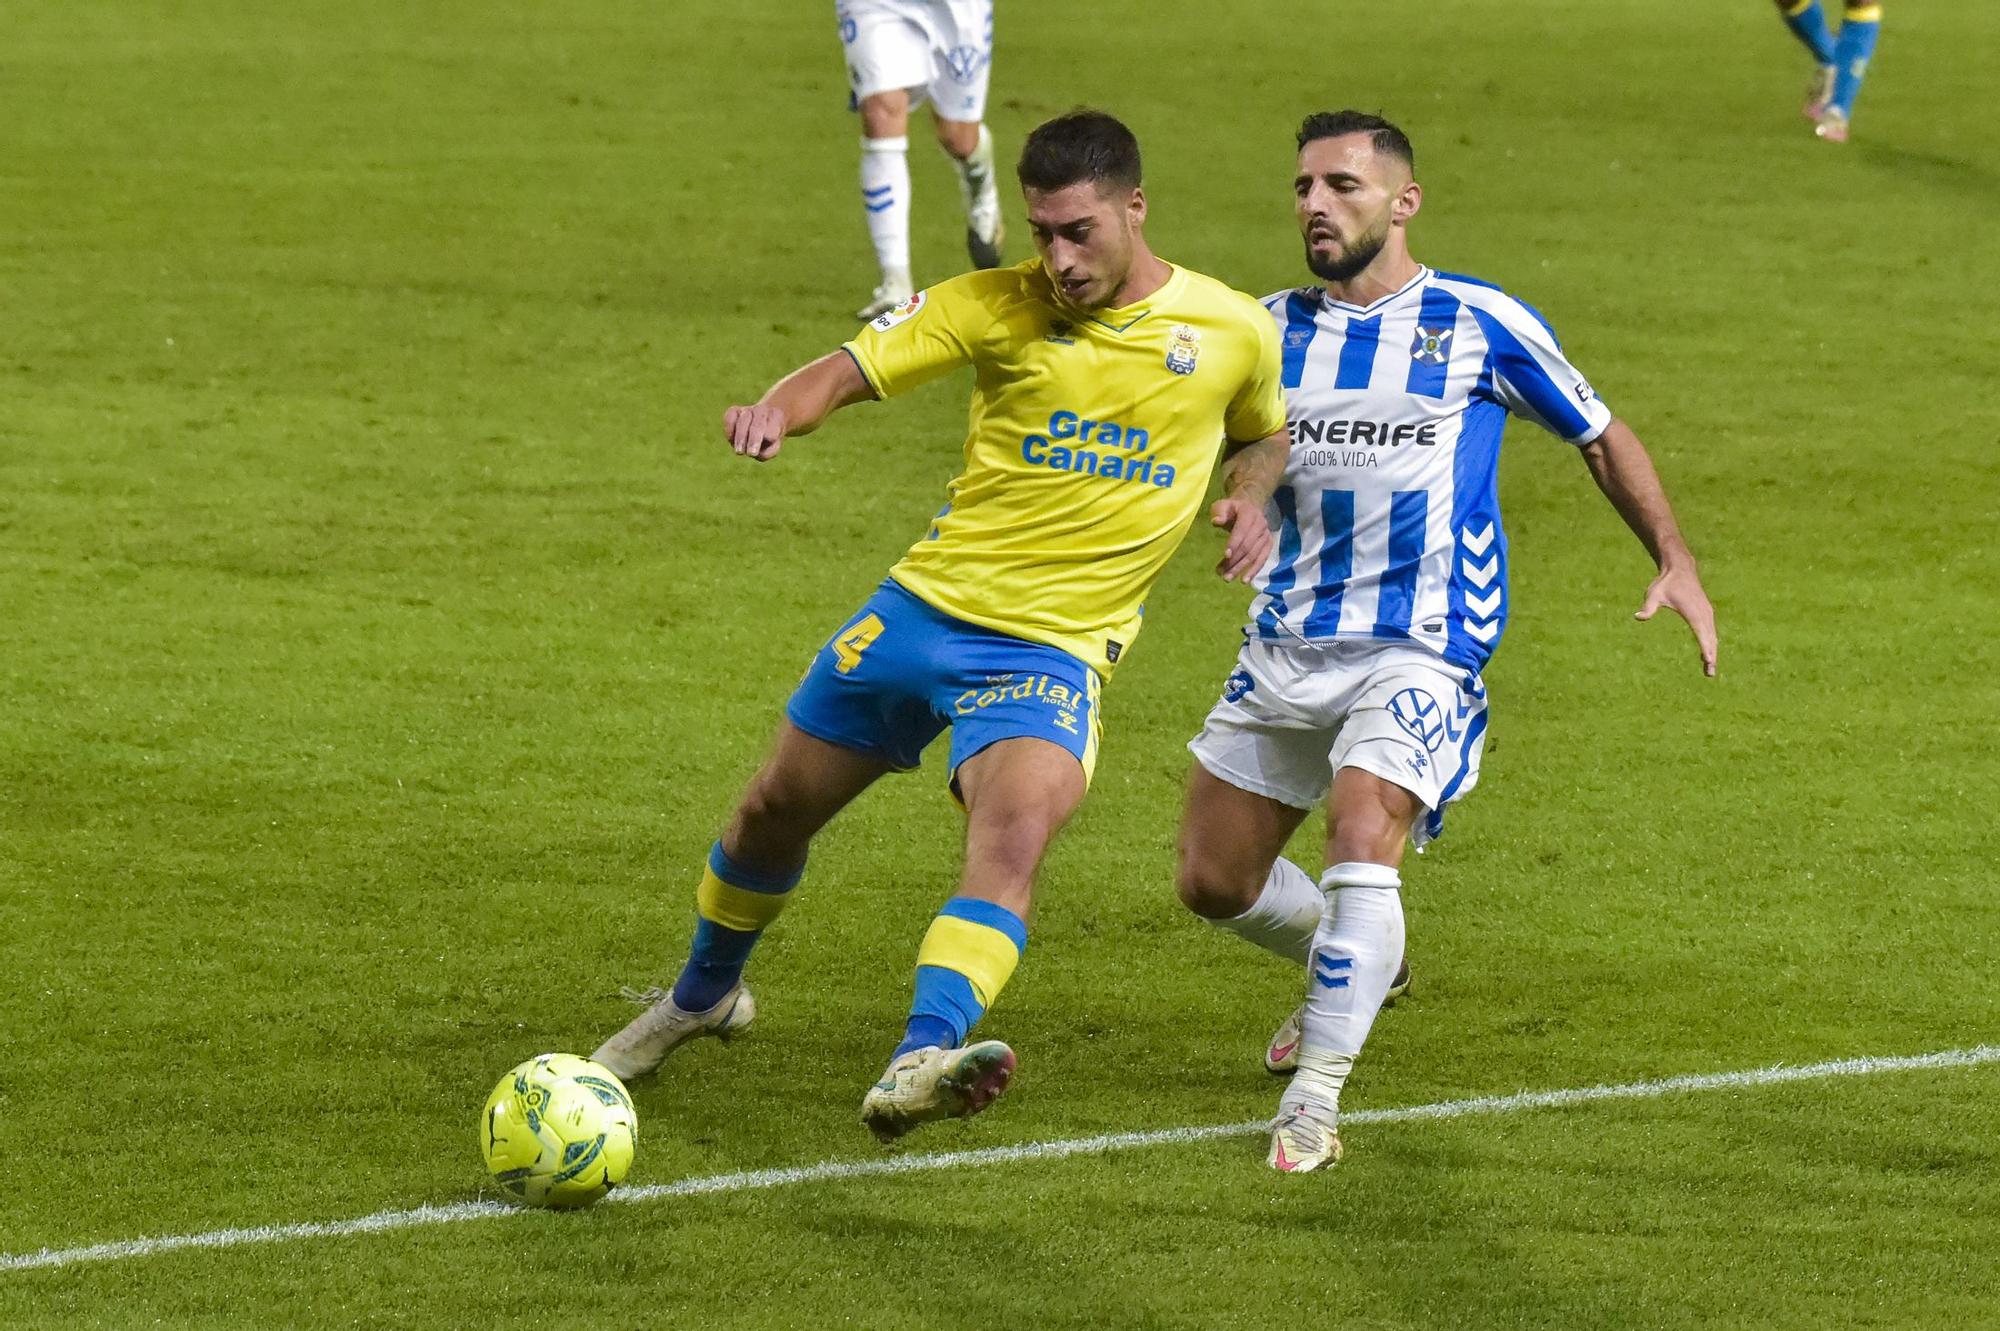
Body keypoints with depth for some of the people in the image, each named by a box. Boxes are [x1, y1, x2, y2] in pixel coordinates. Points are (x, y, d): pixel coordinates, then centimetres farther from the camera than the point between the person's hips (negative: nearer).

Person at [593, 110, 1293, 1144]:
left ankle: (921, 1064, -46)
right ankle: (702, 996, 43)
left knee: (1014, 836, -30)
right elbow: (855, 367, -11)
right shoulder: (999, 306, -4)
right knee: (776, 810, 14)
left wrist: (1248, 501, -3)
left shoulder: (1235, 333, -1)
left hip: (1055, 647, -2)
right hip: (927, 603, 2)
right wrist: (778, 409, -34)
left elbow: (1266, 433, 20)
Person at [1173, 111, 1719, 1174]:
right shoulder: (1271, 329, 6)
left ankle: (1312, 1103, -21)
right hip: (1287, 645, 5)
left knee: (1362, 836, -27)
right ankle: (1350, 968, 40)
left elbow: (1600, 437, 9)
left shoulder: (1481, 326, -2)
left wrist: (1674, 560, -1)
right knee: (1212, 881, 8)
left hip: (1420, 649, -5)